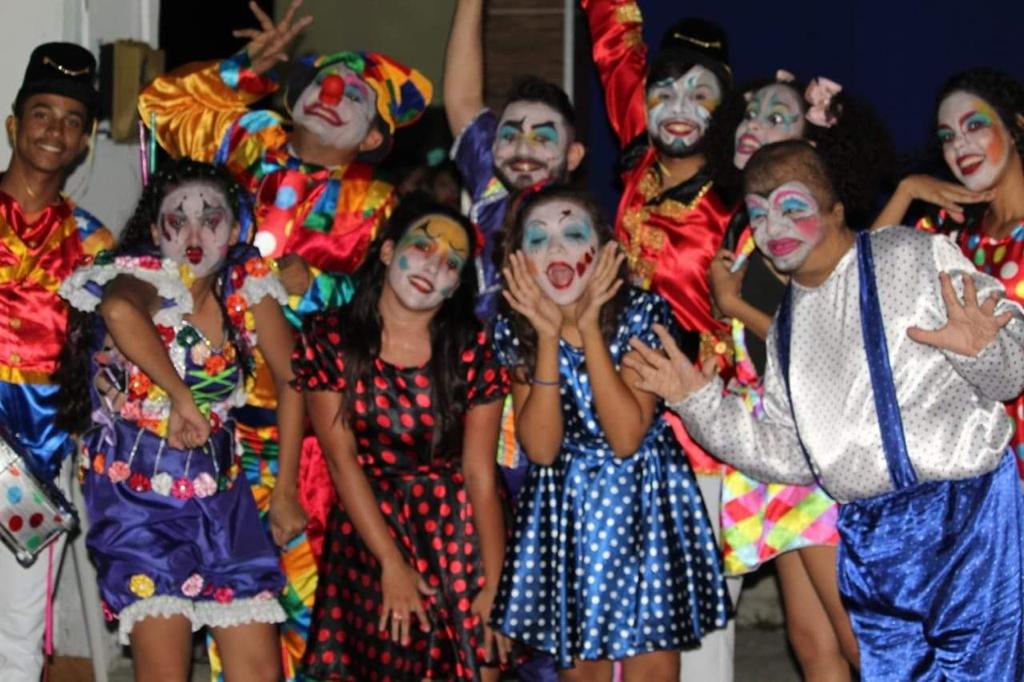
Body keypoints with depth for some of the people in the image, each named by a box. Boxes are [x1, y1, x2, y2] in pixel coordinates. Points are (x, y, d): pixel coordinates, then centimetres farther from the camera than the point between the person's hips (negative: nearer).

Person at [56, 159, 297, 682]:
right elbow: (119, 310, -39)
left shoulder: (246, 281, 1)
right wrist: (181, 395, -30)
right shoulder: (145, 280, -13)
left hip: (219, 496, 5)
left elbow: (292, 379, 7)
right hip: (137, 492, -5)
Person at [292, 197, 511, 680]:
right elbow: (342, 459, -8)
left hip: (456, 534, 0)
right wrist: (392, 564, -13)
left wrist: (494, 586, -16)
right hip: (365, 530, 0)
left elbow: (481, 476, -10)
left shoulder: (472, 350, -8)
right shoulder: (330, 338, -6)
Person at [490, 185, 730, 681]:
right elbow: (541, 448, -16)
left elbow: (626, 438, -22)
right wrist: (548, 334, -22)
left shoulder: (641, 313, -14)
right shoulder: (515, 330, -7)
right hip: (563, 507, 2)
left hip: (644, 500, -2)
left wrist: (589, 328, -24)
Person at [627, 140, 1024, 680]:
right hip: (867, 538, 6)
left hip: (965, 513, -6)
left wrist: (979, 350, -26)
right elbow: (789, 457, 13)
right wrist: (698, 402, 6)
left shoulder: (919, 257, -1)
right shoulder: (787, 327, 16)